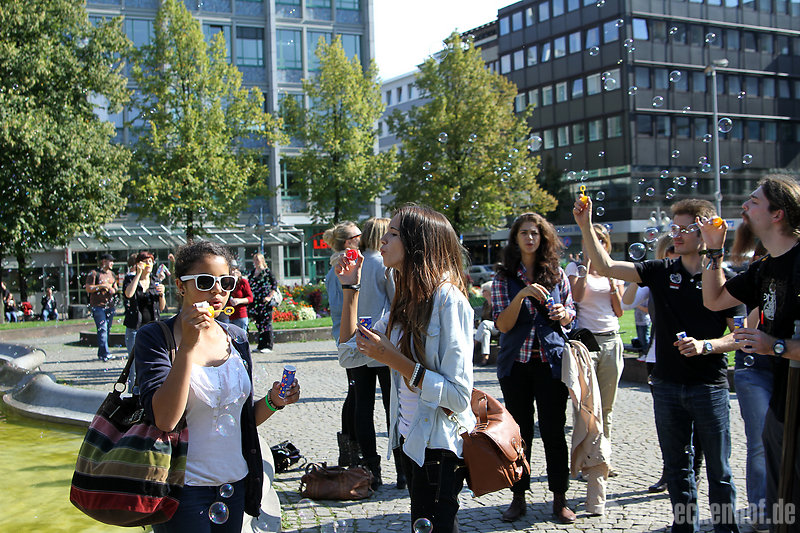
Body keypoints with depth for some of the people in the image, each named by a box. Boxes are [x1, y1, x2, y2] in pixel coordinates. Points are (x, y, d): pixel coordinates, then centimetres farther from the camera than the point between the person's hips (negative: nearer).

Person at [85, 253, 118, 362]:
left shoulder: (112, 274, 17)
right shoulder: (94, 273, -3)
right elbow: (88, 288, -9)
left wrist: (113, 290, 3)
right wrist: (102, 286, -15)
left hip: (110, 305, 7)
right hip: (98, 306, -7)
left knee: (107, 329, 6)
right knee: (102, 329, -13)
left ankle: (101, 354, 14)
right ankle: (105, 354, -16)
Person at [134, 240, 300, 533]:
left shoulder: (236, 338, 6)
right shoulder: (155, 337, -10)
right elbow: (164, 420, -24)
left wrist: (272, 402, -6)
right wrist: (188, 346, -25)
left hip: (235, 483, 5)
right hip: (185, 485, -5)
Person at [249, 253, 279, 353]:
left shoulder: (267, 271, -2)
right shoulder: (252, 273, 15)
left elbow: (275, 285, -3)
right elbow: (249, 286, 21)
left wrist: (270, 297, -11)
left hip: (265, 301, -6)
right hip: (255, 302, 6)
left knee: (266, 322, -5)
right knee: (258, 323, 6)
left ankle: (268, 345, -2)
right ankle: (261, 345, 13)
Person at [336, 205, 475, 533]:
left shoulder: (447, 300, -20)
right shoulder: (405, 300, 7)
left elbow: (459, 396, -24)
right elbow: (349, 353, 12)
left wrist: (395, 360, -24)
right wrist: (349, 288, 6)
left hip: (438, 443, -8)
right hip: (409, 438, 8)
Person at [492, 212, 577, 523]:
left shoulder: (557, 274, 5)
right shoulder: (504, 278, 1)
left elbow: (569, 318, 13)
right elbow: (502, 325, -7)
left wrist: (562, 314, -10)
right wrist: (522, 295, -21)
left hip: (550, 361, 0)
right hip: (516, 362, 0)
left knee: (553, 430, 2)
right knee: (520, 431, 7)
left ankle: (559, 499, 13)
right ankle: (518, 498, 18)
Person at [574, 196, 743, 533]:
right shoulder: (661, 271, 4)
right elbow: (606, 267, -4)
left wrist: (705, 345, -19)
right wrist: (585, 226, -13)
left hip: (710, 385, -3)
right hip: (667, 384, 3)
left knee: (719, 469, 5)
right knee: (676, 466, 13)